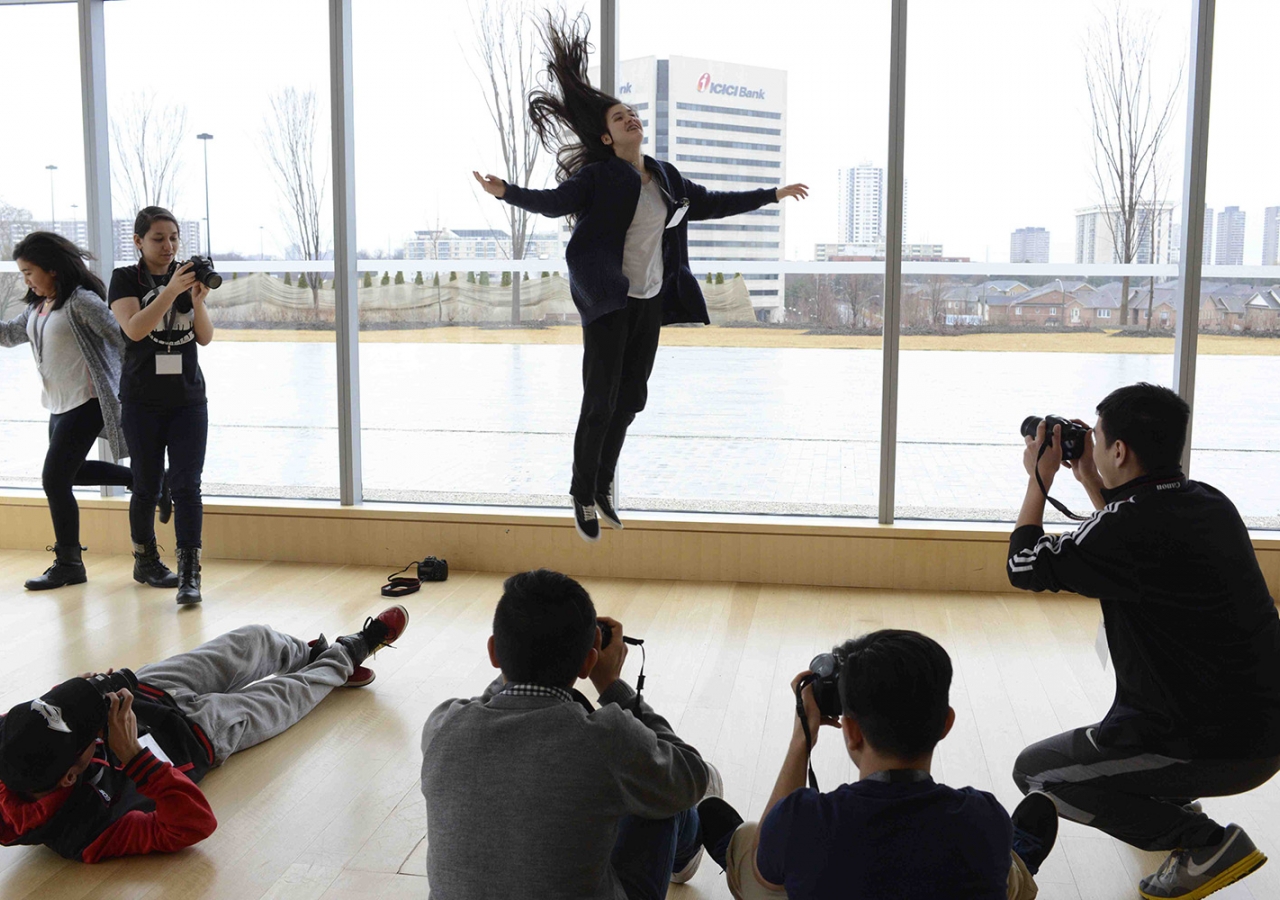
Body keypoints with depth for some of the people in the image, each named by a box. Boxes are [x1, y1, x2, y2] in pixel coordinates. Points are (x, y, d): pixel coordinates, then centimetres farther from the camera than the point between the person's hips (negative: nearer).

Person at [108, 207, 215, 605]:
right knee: (147, 487, 8)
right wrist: (171, 291, -26)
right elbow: (134, 328, -18)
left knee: (186, 485, -6)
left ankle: (189, 574, -9)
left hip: (189, 399, 2)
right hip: (142, 400, -2)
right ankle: (145, 561, 28)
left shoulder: (187, 276, 8)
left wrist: (198, 300, -17)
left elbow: (205, 337, 1)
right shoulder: (126, 279, -1)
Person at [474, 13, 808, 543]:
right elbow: (554, 201, -18)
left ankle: (603, 490, 25)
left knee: (629, 400, 10)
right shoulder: (599, 177, -7)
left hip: (651, 302, 6)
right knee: (600, 403, -5)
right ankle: (583, 498, 9)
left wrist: (772, 195, 27)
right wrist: (506, 193, -36)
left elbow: (710, 204, 22)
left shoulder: (666, 177, 11)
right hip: (607, 303, -6)